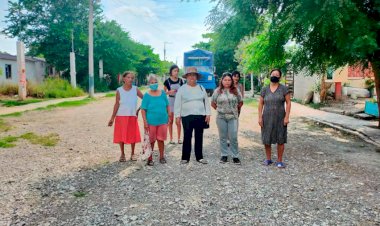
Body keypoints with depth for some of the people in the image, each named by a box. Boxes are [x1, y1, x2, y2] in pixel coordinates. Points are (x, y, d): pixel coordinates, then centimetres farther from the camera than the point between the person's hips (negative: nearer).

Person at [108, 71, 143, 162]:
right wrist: (112, 118, -4)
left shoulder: (135, 89, -3)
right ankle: (122, 154, 21)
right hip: (121, 116, -1)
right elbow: (117, 105, -3)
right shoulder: (119, 90, -5)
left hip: (132, 117, 1)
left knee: (132, 135, 5)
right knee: (121, 136, 4)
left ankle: (133, 154, 22)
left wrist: (139, 109, -1)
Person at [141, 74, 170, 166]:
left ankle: (162, 157, 27)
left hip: (162, 121, 2)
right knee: (151, 141, 7)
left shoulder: (163, 93, 3)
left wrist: (169, 117, 9)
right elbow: (143, 110, -6)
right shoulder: (147, 95, -5)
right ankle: (150, 158, 21)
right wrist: (145, 122, -12)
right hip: (151, 122, -2)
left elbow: (167, 106, 11)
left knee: (161, 140, 11)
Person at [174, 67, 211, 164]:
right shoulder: (182, 89, 2)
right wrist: (177, 115, -7)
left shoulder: (201, 88, 11)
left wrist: (208, 114, 4)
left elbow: (206, 102, 12)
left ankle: (199, 157, 19)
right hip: (187, 117, -3)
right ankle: (185, 157, 12)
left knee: (199, 137, 8)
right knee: (187, 137, 1)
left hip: (200, 116, 3)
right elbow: (177, 103, 0)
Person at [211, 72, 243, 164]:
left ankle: (235, 156, 8)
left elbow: (240, 102, 13)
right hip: (221, 118, 1)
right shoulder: (217, 91, 4)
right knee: (223, 137, 7)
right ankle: (224, 155, 18)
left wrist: (235, 109, 9)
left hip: (233, 117, 0)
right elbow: (213, 103, 11)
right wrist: (219, 109, 7)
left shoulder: (236, 91, 5)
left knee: (233, 137, -2)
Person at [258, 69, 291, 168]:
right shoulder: (264, 89, 5)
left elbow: (288, 103, -3)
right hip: (267, 118, 2)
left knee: (280, 140, 2)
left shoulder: (284, 88, -1)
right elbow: (261, 104, 6)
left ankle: (279, 161, 14)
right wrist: (260, 117, -1)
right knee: (266, 139, 6)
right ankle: (268, 159, 22)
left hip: (280, 118, -2)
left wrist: (287, 117, -10)